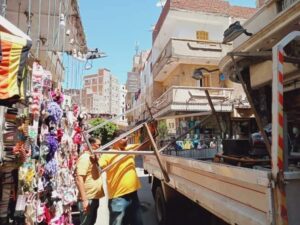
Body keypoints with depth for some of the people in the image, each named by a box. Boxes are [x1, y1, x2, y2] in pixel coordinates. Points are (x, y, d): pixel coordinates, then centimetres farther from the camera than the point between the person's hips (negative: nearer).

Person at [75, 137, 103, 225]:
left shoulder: (93, 158, 11)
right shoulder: (84, 158, -17)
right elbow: (79, 180, -25)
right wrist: (84, 199, -27)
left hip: (95, 198, 9)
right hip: (88, 199, -9)